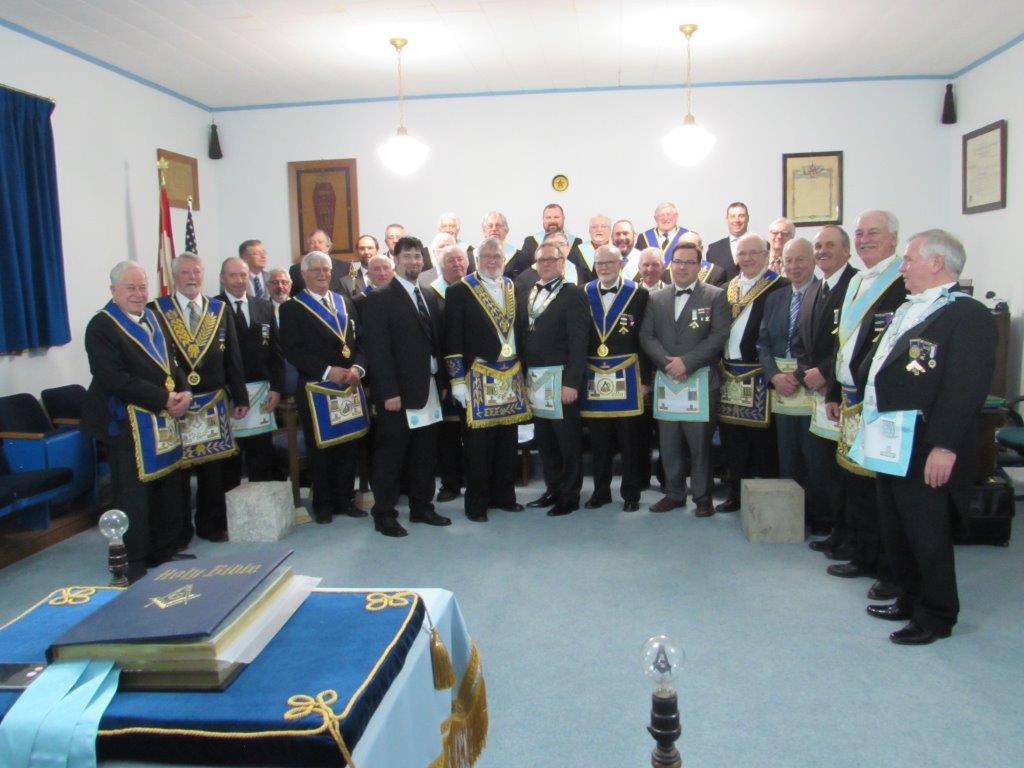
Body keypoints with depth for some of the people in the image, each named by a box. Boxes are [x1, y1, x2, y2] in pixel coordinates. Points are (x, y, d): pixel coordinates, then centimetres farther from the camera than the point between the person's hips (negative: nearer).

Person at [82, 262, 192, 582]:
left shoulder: (153, 319, 13)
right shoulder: (102, 326, -12)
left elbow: (172, 363, 16)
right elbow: (115, 379, -21)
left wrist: (184, 393, -4)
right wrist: (165, 399, -21)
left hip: (164, 421, 8)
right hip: (127, 426, -8)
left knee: (169, 492, 14)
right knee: (133, 497, 0)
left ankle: (163, 553, 28)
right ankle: (132, 566, 14)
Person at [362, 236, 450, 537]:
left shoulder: (430, 297, 13)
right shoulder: (380, 299, -8)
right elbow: (377, 350, -13)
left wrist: (442, 381, 11)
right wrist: (389, 392, -18)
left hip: (428, 390, 7)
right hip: (398, 393, -6)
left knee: (425, 454, 13)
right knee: (390, 456, 3)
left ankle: (421, 507, 26)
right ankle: (384, 514, 15)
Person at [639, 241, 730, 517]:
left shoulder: (715, 296, 2)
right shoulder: (656, 298, 12)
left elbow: (719, 336, -8)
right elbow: (647, 336, 5)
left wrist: (686, 361, -16)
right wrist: (667, 361, -12)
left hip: (701, 380, -3)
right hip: (666, 380, 4)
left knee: (700, 443, 0)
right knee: (668, 443, 8)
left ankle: (702, 497, 13)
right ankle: (674, 493, 21)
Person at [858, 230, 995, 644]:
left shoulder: (968, 315, -14)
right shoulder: (907, 310, 14)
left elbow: (966, 387, -21)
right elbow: (875, 366, 19)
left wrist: (945, 445, -24)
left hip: (923, 451, -9)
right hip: (889, 446, 9)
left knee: (927, 534, 5)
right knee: (895, 530, 19)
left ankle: (936, 615, 22)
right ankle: (910, 600, 35)